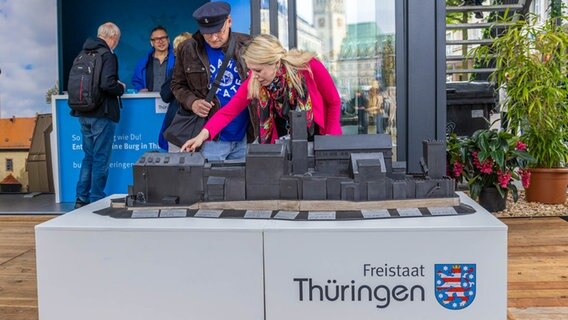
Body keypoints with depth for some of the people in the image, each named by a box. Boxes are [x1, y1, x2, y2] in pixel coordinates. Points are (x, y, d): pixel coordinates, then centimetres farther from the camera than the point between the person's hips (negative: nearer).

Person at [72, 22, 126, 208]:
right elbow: (107, 84, -25)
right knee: (101, 159, 2)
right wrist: (121, 88, -4)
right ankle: (96, 200, 7)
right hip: (101, 113, -7)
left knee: (89, 156, 17)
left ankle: (81, 199, 20)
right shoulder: (108, 56, -12)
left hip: (83, 113, 7)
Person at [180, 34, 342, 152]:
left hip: (317, 139, -2)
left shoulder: (310, 67, -21)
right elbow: (229, 111, -15)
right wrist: (204, 133, -30)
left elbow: (334, 103, -10)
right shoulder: (254, 82, -14)